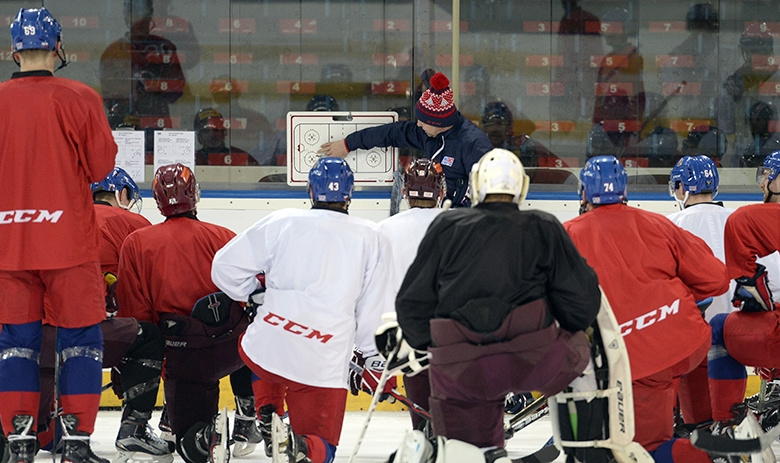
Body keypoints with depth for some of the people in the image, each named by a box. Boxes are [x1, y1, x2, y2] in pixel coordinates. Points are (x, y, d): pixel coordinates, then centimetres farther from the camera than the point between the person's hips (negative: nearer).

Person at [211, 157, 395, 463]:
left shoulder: (281, 222, 3)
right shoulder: (371, 238, 5)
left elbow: (225, 267, 4)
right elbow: (376, 312, 6)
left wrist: (254, 294, 22)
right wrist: (377, 363, 17)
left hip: (265, 349, 2)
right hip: (323, 366, -2)